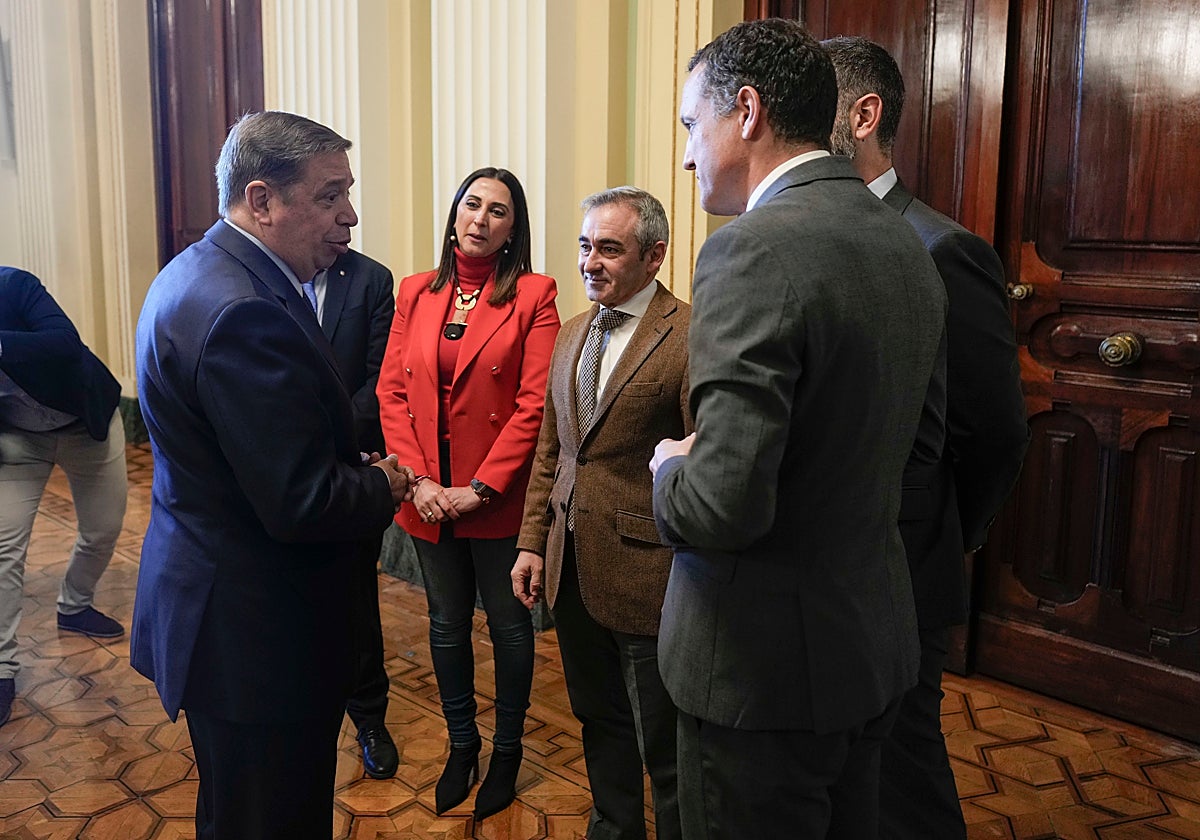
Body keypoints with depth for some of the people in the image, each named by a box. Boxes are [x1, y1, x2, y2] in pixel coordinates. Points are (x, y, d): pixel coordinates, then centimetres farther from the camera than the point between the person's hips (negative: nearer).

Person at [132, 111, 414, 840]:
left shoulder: (197, 274, 8)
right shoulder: (245, 313, -27)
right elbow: (302, 504, -28)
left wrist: (359, 471, 2)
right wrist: (385, 487, -9)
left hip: (217, 608, 10)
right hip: (257, 636, -10)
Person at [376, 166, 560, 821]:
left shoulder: (533, 295, -8)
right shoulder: (416, 292, 5)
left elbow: (535, 405, -13)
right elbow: (391, 391, 2)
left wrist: (479, 488, -16)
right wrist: (418, 478, -9)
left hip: (497, 499, -3)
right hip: (429, 496, 4)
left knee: (508, 624, 12)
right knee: (446, 624, 16)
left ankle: (507, 751, 32)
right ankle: (461, 746, 36)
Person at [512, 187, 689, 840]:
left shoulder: (693, 336, -14)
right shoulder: (572, 333, 10)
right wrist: (532, 541, 11)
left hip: (644, 571, -7)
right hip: (570, 567, 7)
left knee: (664, 746, 8)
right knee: (599, 720, 22)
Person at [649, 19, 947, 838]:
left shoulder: (755, 249, -22)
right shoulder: (908, 244, 5)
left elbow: (723, 503, -28)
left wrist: (670, 464, -7)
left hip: (764, 658, -8)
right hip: (875, 640, 8)